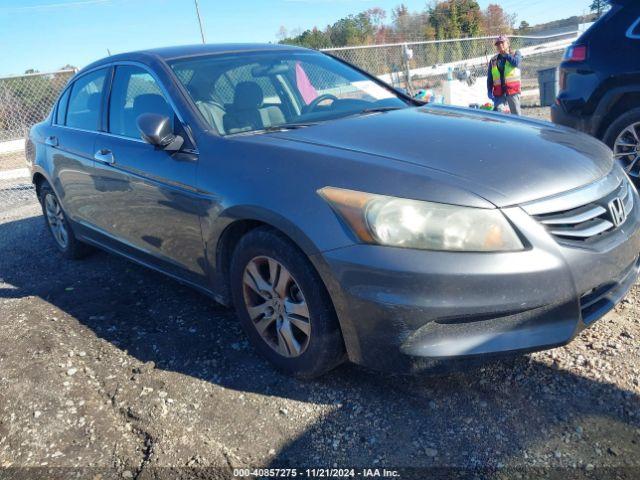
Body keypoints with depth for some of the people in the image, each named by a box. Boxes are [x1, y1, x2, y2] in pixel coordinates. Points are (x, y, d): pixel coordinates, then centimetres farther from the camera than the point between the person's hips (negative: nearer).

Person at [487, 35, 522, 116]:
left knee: (516, 114, 0)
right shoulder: (493, 60, 14)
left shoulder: (515, 54, 9)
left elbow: (516, 63, -15)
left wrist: (505, 54, -4)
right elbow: (489, 78, 11)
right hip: (499, 92, 2)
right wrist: (490, 91, -2)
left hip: (513, 90, -2)